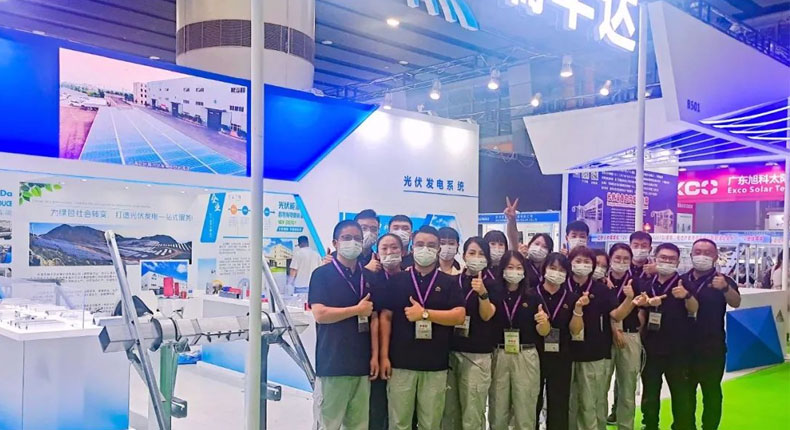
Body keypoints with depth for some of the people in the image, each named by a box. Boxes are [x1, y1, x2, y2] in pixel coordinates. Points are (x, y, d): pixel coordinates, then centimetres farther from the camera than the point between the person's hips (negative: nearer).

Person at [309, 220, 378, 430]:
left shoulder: (368, 277, 12)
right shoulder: (322, 274, -4)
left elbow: (373, 319, 11)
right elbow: (319, 314, -14)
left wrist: (375, 355, 4)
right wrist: (357, 310, -8)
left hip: (361, 362, 5)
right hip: (332, 363, -5)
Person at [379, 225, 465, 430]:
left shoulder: (449, 282, 6)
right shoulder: (396, 280, 5)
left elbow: (459, 316, -5)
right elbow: (386, 317, 2)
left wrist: (424, 313, -13)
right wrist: (384, 355, -4)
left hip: (436, 365, 0)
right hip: (400, 363, 0)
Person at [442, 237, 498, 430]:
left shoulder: (492, 285, 3)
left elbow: (487, 315, -10)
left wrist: (482, 293, -26)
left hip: (477, 354, -3)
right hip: (449, 351, 3)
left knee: (472, 414, -4)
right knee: (448, 410, 6)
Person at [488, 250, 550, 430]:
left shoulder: (533, 296, 3)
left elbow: (543, 332, 4)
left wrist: (543, 322, -18)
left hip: (526, 357, 0)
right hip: (499, 356, 0)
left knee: (524, 411, 5)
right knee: (498, 412, 9)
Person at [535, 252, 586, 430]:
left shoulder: (571, 298, 4)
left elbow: (575, 331, 0)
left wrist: (578, 308, -14)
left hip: (561, 358, 2)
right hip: (535, 355, -2)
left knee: (559, 403, 8)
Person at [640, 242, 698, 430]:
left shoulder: (683, 283, -5)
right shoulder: (648, 285, 7)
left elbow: (693, 309, -20)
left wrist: (686, 295, -38)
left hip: (677, 349, -4)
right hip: (651, 348, 4)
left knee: (681, 395, 0)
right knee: (649, 395, 12)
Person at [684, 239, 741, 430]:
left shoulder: (722, 281, -5)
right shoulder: (682, 280, 4)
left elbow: (735, 302, -25)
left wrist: (725, 288, -45)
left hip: (711, 348, -3)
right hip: (684, 346, 4)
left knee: (711, 392, 4)